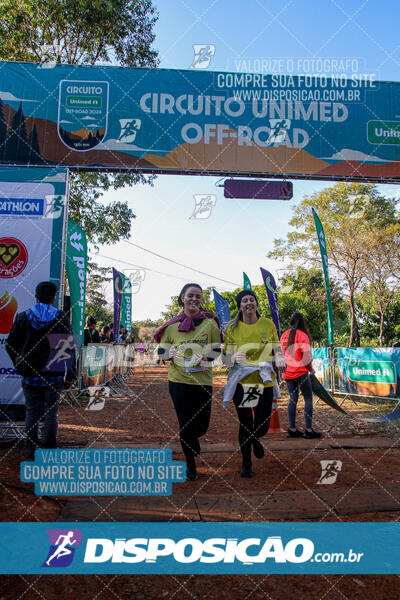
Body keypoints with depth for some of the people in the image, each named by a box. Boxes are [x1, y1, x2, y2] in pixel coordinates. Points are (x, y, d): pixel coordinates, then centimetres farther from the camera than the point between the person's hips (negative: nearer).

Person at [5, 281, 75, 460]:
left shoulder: (23, 317, 0)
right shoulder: (60, 317, -4)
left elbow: (10, 345, 5)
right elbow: (69, 346, -3)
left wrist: (20, 365, 18)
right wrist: (70, 373, 4)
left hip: (30, 375, 1)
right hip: (54, 375, -1)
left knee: (31, 413, 11)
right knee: (51, 413, 7)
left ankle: (31, 452, 13)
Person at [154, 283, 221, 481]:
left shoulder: (210, 323, 0)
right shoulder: (172, 325, 2)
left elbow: (217, 350, 4)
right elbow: (162, 351, 7)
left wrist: (206, 355, -17)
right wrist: (173, 353, -14)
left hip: (203, 381, 1)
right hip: (179, 380, 0)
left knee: (202, 425, 8)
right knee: (185, 424, 5)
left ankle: (191, 439, 46)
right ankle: (190, 465, 27)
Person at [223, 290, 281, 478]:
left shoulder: (268, 324, 3)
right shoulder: (232, 328, -1)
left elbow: (277, 352, 11)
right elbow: (225, 357, 1)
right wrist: (233, 358, -21)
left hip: (264, 382, 1)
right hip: (241, 382, -1)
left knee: (262, 426, 6)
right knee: (245, 424, 5)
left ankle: (255, 439, 44)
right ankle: (246, 464, 27)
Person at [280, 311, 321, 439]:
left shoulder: (284, 335, 7)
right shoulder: (302, 335, -11)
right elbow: (307, 356, -15)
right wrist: (311, 369, 1)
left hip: (287, 373, 6)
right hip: (300, 372, -6)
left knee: (293, 399, 13)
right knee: (308, 399, 5)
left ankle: (292, 429, 14)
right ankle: (308, 430, 6)